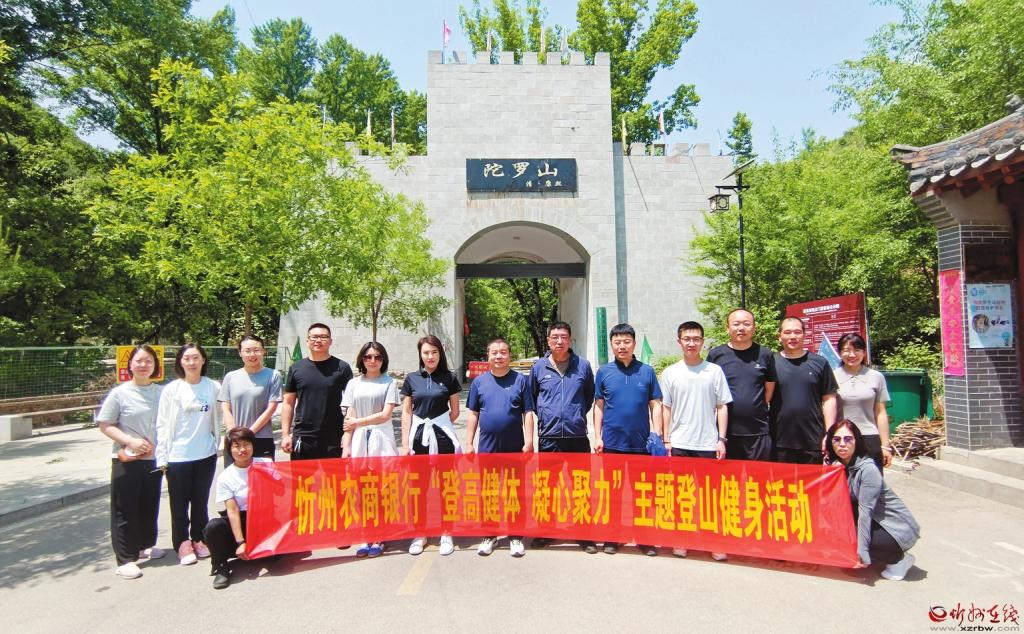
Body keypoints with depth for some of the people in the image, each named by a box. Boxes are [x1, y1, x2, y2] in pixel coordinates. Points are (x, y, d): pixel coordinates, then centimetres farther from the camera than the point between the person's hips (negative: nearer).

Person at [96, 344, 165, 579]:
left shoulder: (161, 392, 3)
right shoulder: (119, 393, -7)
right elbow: (105, 425, -5)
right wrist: (130, 441, -16)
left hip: (154, 459, 4)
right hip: (126, 460, -3)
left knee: (150, 505, 15)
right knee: (125, 509, 2)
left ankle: (146, 545, 33)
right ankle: (125, 559, 11)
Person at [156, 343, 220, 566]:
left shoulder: (213, 387, -2)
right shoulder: (171, 389, -5)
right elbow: (162, 424, -3)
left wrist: (219, 443, 3)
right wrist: (161, 457, -5)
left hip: (206, 455, 1)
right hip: (177, 456, -1)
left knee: (201, 501, 14)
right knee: (179, 503, 9)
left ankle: (199, 539, 30)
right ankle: (183, 544, 24)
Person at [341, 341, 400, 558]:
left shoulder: (389, 382, 3)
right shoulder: (354, 384, 11)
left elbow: (385, 415, -4)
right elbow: (349, 418, 8)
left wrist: (357, 422, -2)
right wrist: (346, 446, 0)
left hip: (381, 440, -2)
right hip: (359, 441, 2)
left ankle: (378, 538, 8)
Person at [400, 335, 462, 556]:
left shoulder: (449, 378, 1)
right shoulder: (412, 378, 5)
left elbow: (455, 411, 7)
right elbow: (406, 412, 5)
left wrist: (439, 426, -1)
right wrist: (405, 444, 1)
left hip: (443, 437, -1)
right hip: (418, 437, 2)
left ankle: (446, 533, 17)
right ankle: (419, 533, 20)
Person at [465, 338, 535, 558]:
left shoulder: (521, 380, 0)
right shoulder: (479, 381, 4)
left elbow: (528, 413, 0)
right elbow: (473, 414, 8)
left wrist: (529, 442, -6)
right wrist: (469, 443, 4)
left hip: (515, 448, -1)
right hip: (487, 448, 2)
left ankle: (516, 537, 19)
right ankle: (488, 536, 24)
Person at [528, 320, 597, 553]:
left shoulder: (583, 365, 2)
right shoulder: (538, 367, 3)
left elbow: (590, 396, 15)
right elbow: (532, 397, 15)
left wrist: (578, 414, 10)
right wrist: (545, 415, 10)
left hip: (577, 436, 0)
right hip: (548, 437, 1)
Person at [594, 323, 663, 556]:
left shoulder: (647, 371, 1)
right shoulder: (603, 372, 2)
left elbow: (655, 405, 4)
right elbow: (598, 406, 6)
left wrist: (657, 436, -2)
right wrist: (598, 437, 1)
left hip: (642, 443, 0)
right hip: (612, 443, 0)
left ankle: (644, 538, 22)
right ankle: (611, 537, 23)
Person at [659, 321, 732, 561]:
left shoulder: (714, 371, 3)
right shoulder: (670, 373, 4)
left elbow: (722, 406, 4)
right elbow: (665, 408, 7)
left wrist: (721, 439, -2)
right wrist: (666, 440, 2)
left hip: (708, 444, -1)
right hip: (679, 444, 1)